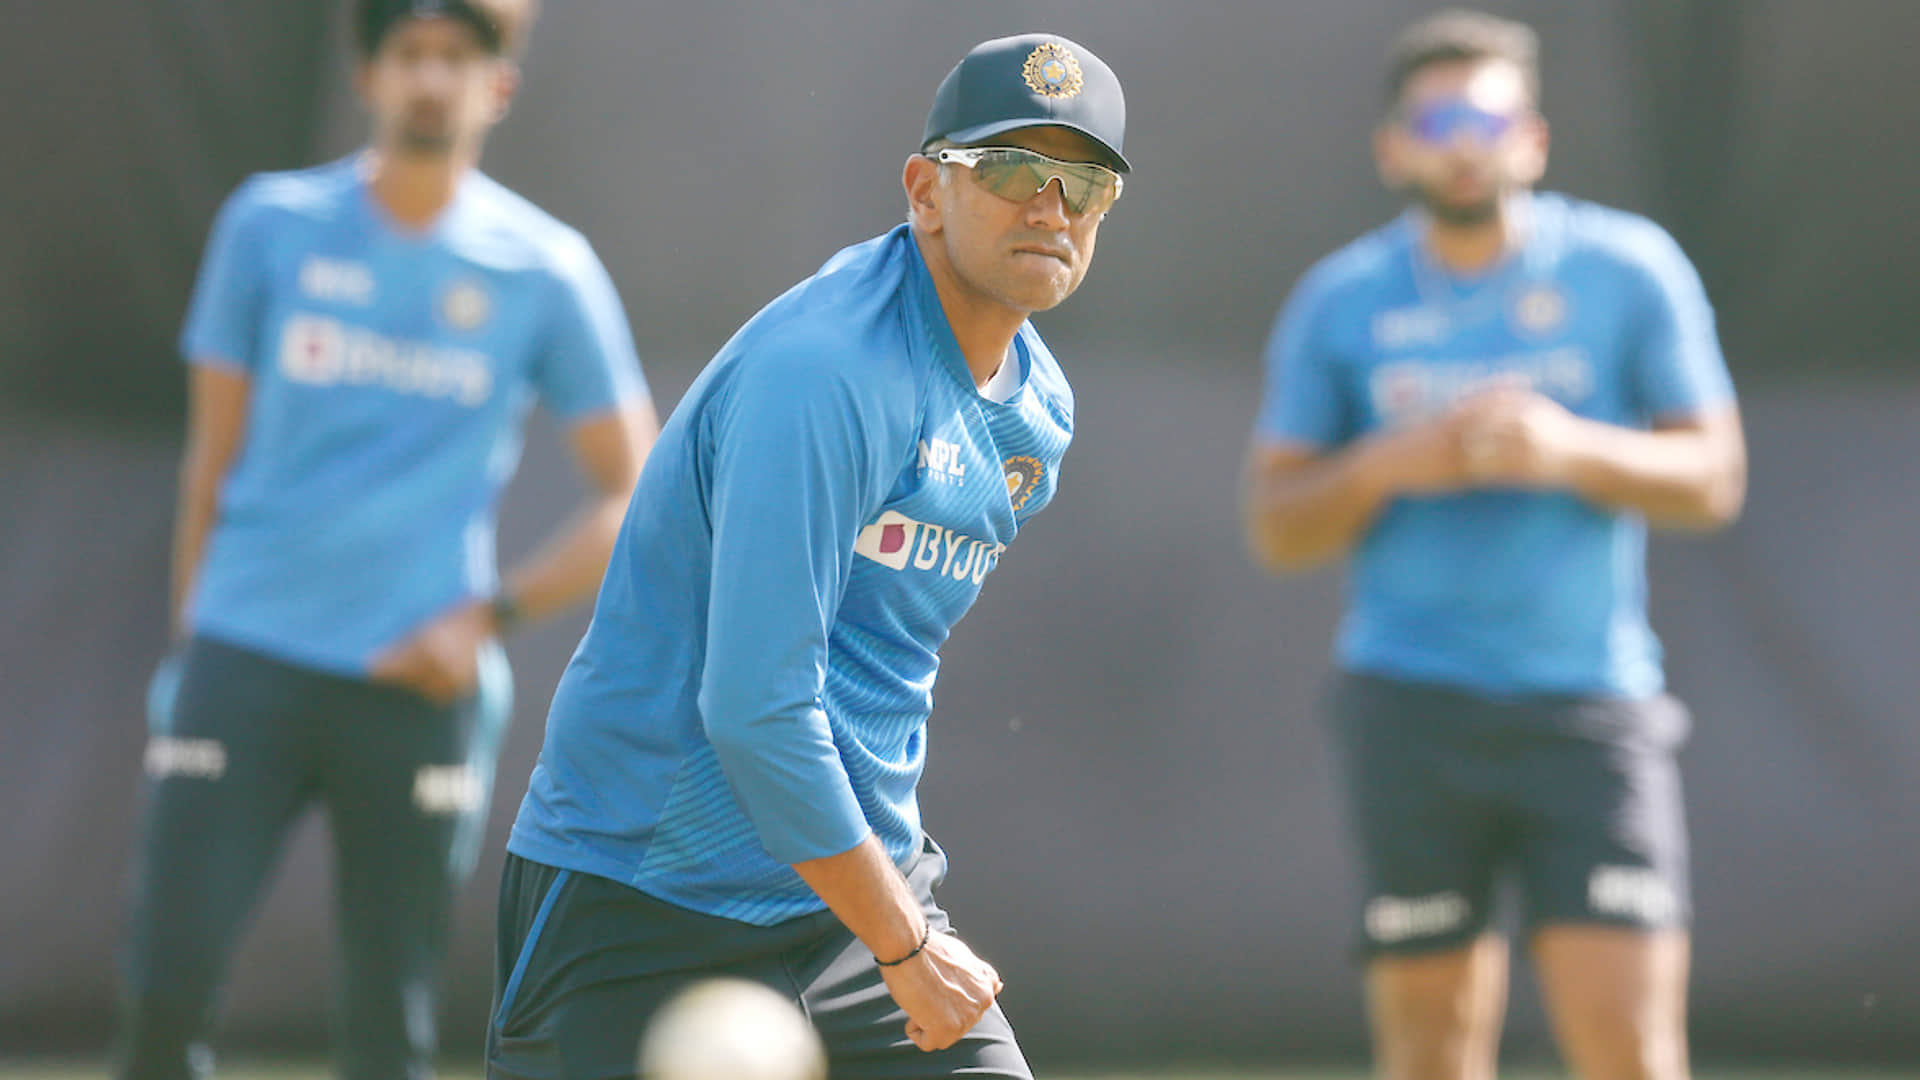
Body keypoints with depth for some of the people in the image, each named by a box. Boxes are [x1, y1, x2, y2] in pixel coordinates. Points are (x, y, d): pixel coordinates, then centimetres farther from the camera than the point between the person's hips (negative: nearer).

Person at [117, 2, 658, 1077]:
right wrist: (191, 644, 9)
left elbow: (634, 499, 7)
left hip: (422, 689, 0)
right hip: (245, 666, 1)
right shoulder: (273, 224, 6)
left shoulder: (544, 269, 3)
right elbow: (213, 455, 11)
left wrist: (489, 616, -4)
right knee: (169, 988, -10)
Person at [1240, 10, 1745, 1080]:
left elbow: (1713, 478, 3)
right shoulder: (1339, 302, 7)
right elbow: (1275, 528, 8)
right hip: (1410, 707, 1)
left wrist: (1571, 450, -15)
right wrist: (1388, 464, -12)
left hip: (1591, 707, -1)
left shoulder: (1629, 269, 4)